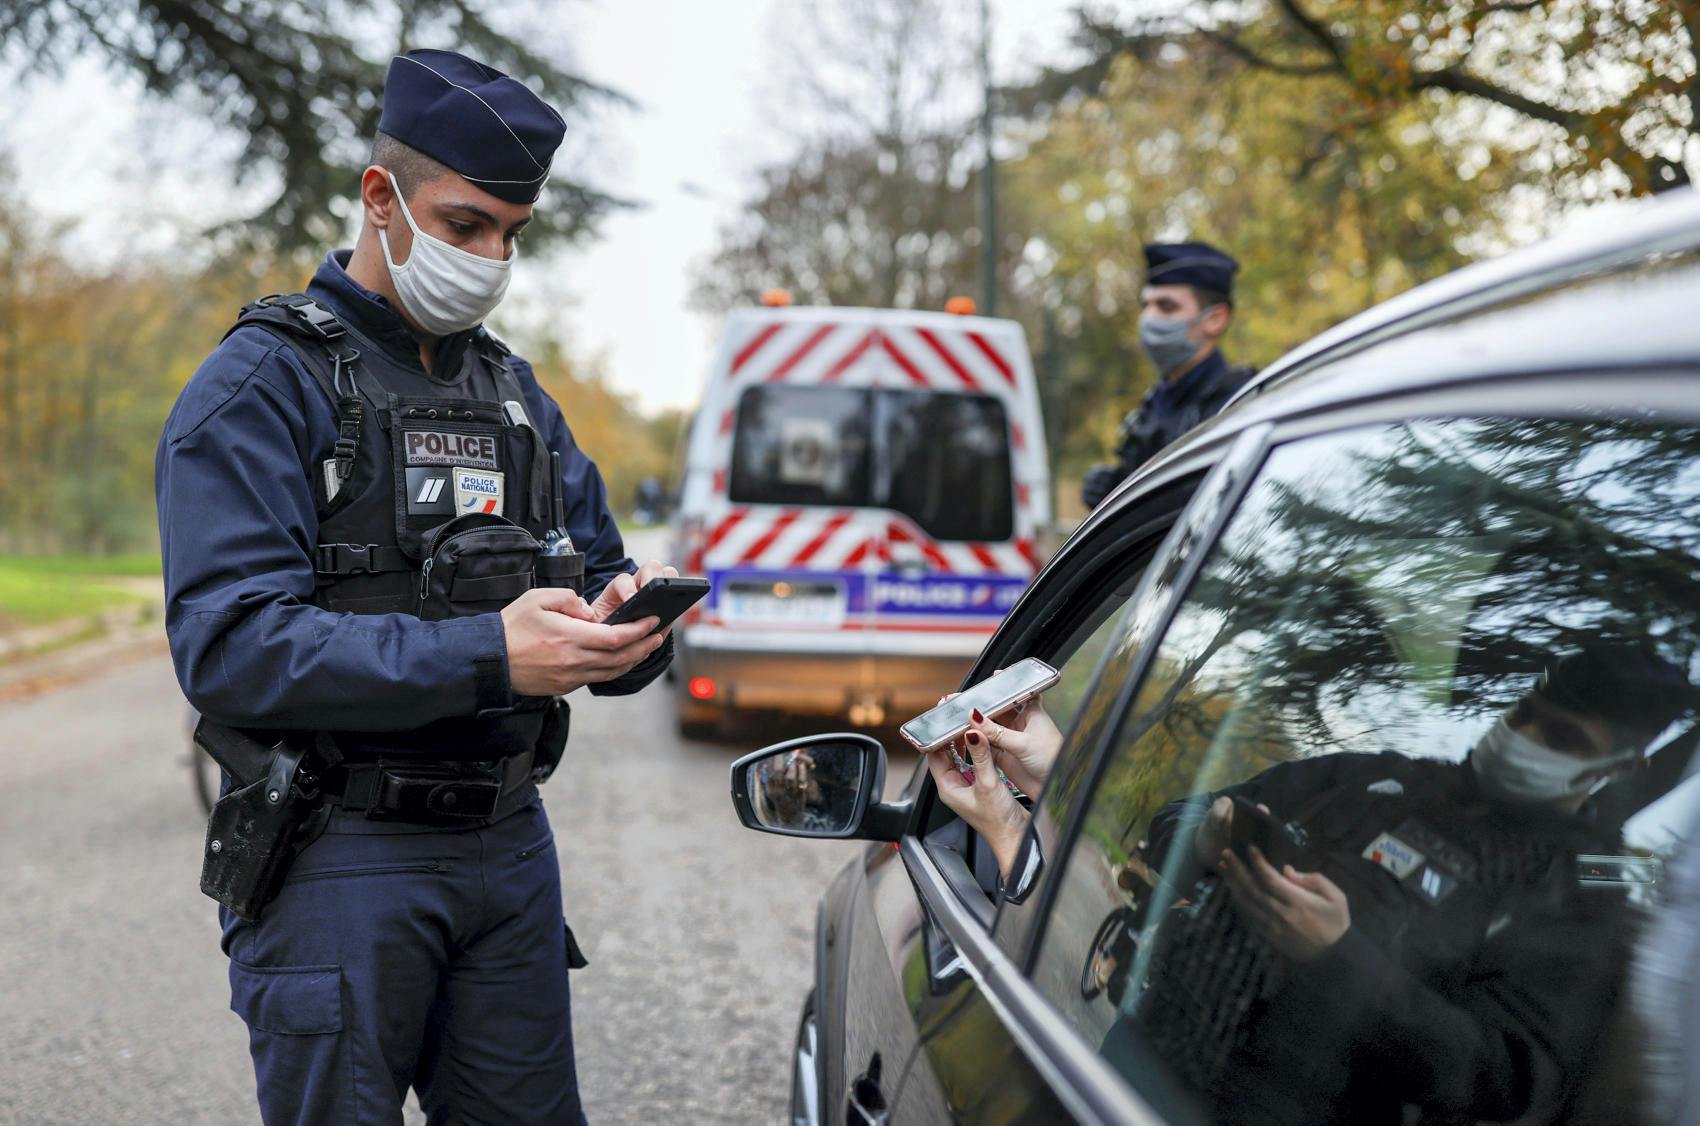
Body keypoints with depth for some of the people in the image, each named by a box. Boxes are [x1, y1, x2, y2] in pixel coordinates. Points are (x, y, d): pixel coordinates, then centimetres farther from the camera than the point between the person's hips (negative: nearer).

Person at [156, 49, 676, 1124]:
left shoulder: (516, 390, 15)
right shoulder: (265, 382, -7)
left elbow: (598, 576, 15)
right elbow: (228, 645, -19)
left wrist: (632, 624, -11)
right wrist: (486, 657, -27)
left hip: (511, 842, 6)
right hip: (344, 860, -6)